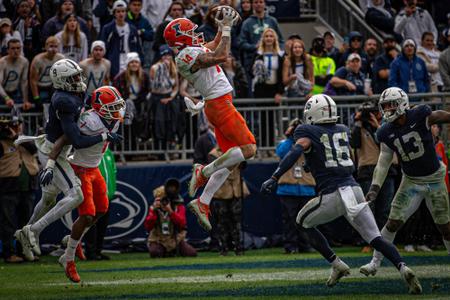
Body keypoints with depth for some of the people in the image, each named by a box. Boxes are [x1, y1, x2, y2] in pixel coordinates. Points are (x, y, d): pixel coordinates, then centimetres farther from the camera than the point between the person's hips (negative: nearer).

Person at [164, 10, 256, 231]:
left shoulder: (191, 51, 14)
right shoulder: (186, 56, -16)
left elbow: (213, 46, 32)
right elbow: (220, 56, -23)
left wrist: (224, 27, 21)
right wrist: (226, 28, -14)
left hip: (215, 106, 10)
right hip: (220, 104, -10)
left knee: (231, 159, 11)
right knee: (248, 149, -13)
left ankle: (202, 203, 9)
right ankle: (204, 172, -6)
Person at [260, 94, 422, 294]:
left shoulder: (307, 132, 2)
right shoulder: (343, 130, 19)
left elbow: (296, 152, -16)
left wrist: (274, 178, -24)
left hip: (332, 194, -5)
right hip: (354, 189, 5)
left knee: (303, 222, 21)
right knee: (376, 238, 7)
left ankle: (336, 264, 12)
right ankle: (402, 268, -18)